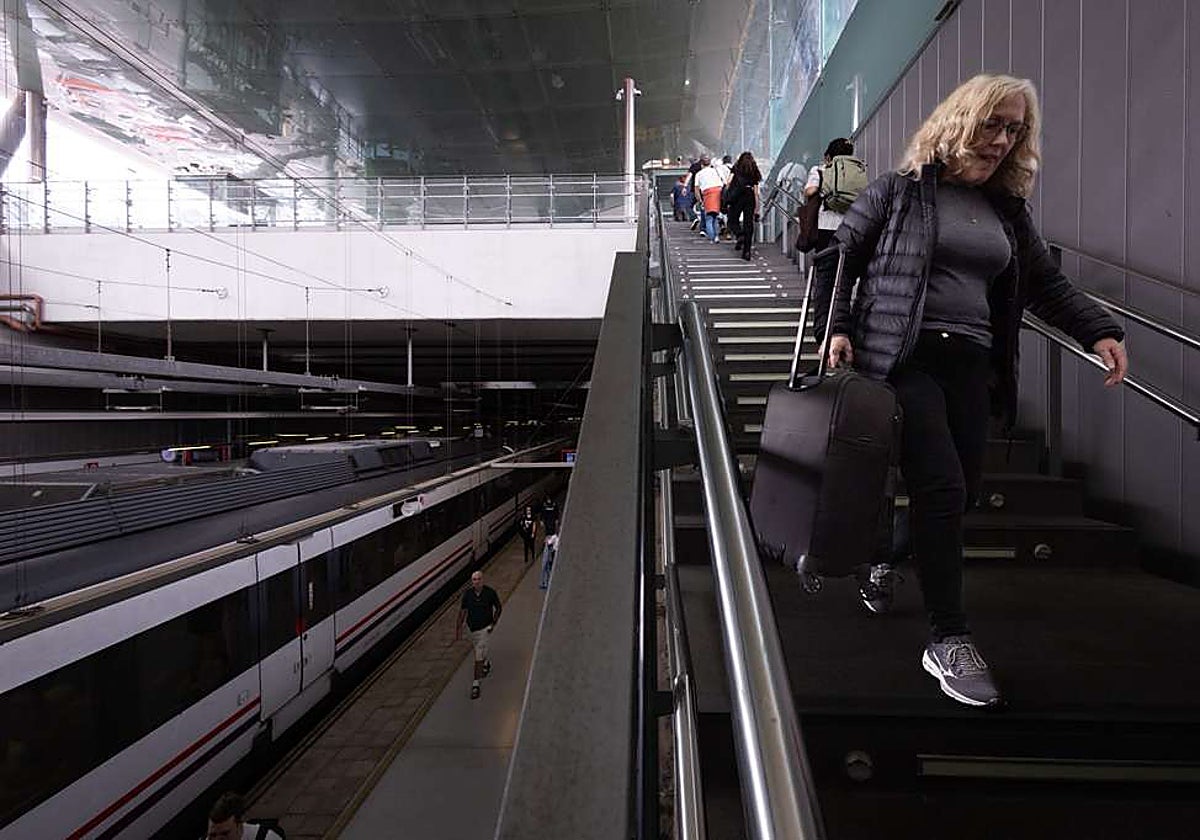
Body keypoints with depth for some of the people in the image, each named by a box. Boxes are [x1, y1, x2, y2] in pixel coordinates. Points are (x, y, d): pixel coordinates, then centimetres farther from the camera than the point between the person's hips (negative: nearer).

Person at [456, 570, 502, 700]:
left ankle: (475, 684, 3)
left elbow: (498, 608, -1)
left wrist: (493, 624, -7)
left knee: (478, 656, -6)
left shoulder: (490, 592, -17)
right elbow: (463, 610, -1)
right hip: (471, 627, 4)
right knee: (480, 650, 25)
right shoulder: (467, 593, -12)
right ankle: (487, 663, 55)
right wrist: (459, 627, -5)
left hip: (485, 628, -4)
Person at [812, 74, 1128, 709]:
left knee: (962, 491, 7)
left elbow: (1046, 283, 19)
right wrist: (836, 329, -9)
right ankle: (948, 639, -4)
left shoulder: (1008, 211, 19)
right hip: (901, 356, -6)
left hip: (971, 365, 6)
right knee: (942, 487, -15)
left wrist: (1099, 332, 3)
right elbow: (835, 259, 3)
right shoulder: (898, 191, 4)